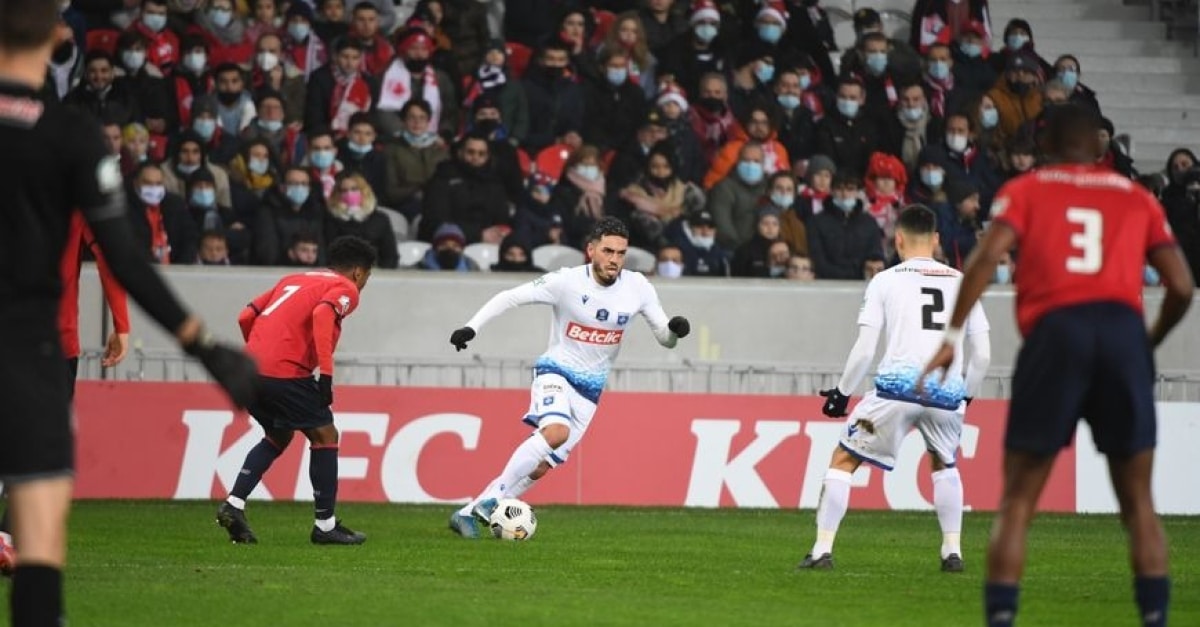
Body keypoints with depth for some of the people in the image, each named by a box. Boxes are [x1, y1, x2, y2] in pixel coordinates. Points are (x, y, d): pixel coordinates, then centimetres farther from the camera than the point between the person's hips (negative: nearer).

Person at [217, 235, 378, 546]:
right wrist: (326, 373, -21)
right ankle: (325, 526, 9)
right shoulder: (345, 289, 5)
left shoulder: (293, 279, 26)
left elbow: (246, 317, 20)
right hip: (286, 373, -7)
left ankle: (233, 505, 12)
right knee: (324, 435, 8)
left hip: (251, 369, 7)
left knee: (278, 437, 25)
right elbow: (322, 314, -18)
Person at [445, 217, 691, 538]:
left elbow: (665, 339, 0)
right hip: (556, 371, -4)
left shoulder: (637, 287, -5)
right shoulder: (567, 282, -15)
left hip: (590, 388, 4)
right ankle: (492, 497, -24)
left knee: (542, 466, -1)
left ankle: (468, 513, 10)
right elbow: (510, 297, -10)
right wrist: (471, 327, -20)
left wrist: (675, 329, -23)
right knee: (556, 431, -34)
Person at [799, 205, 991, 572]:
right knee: (944, 465, 30)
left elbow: (864, 350, 1)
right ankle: (953, 552, 19)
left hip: (897, 388, -3)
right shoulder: (961, 282, 16)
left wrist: (842, 392, 13)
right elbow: (982, 354, 14)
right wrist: (966, 397, 29)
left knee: (844, 460, 12)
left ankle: (822, 550, 3)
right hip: (947, 391, 3)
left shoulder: (885, 281, 7)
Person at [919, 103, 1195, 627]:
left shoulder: (1025, 190, 15)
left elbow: (987, 257, -3)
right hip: (1125, 329, 1)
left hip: (1056, 329, -1)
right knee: (1138, 502, 10)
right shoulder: (1137, 197, 21)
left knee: (1017, 501, 5)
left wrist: (953, 334, -1)